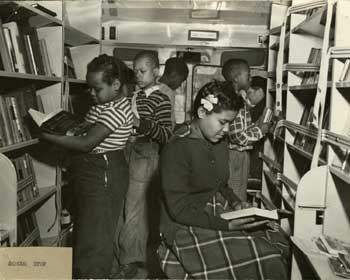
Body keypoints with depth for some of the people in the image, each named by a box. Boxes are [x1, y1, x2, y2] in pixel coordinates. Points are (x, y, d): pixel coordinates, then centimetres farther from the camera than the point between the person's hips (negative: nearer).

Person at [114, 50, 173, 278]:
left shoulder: (161, 100, -8)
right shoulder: (134, 95, 12)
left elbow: (166, 136, -15)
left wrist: (141, 124, -26)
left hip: (144, 157, -7)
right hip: (125, 154, 7)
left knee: (134, 210, -2)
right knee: (120, 206, 13)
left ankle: (130, 262, 11)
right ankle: (136, 253, 31)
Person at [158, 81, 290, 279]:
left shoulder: (220, 143, 7)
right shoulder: (177, 150, -18)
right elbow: (179, 210, -20)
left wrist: (235, 203, 0)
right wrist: (226, 225, -25)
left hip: (219, 216, 8)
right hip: (187, 228, -7)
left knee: (275, 239, -7)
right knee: (260, 258, -18)